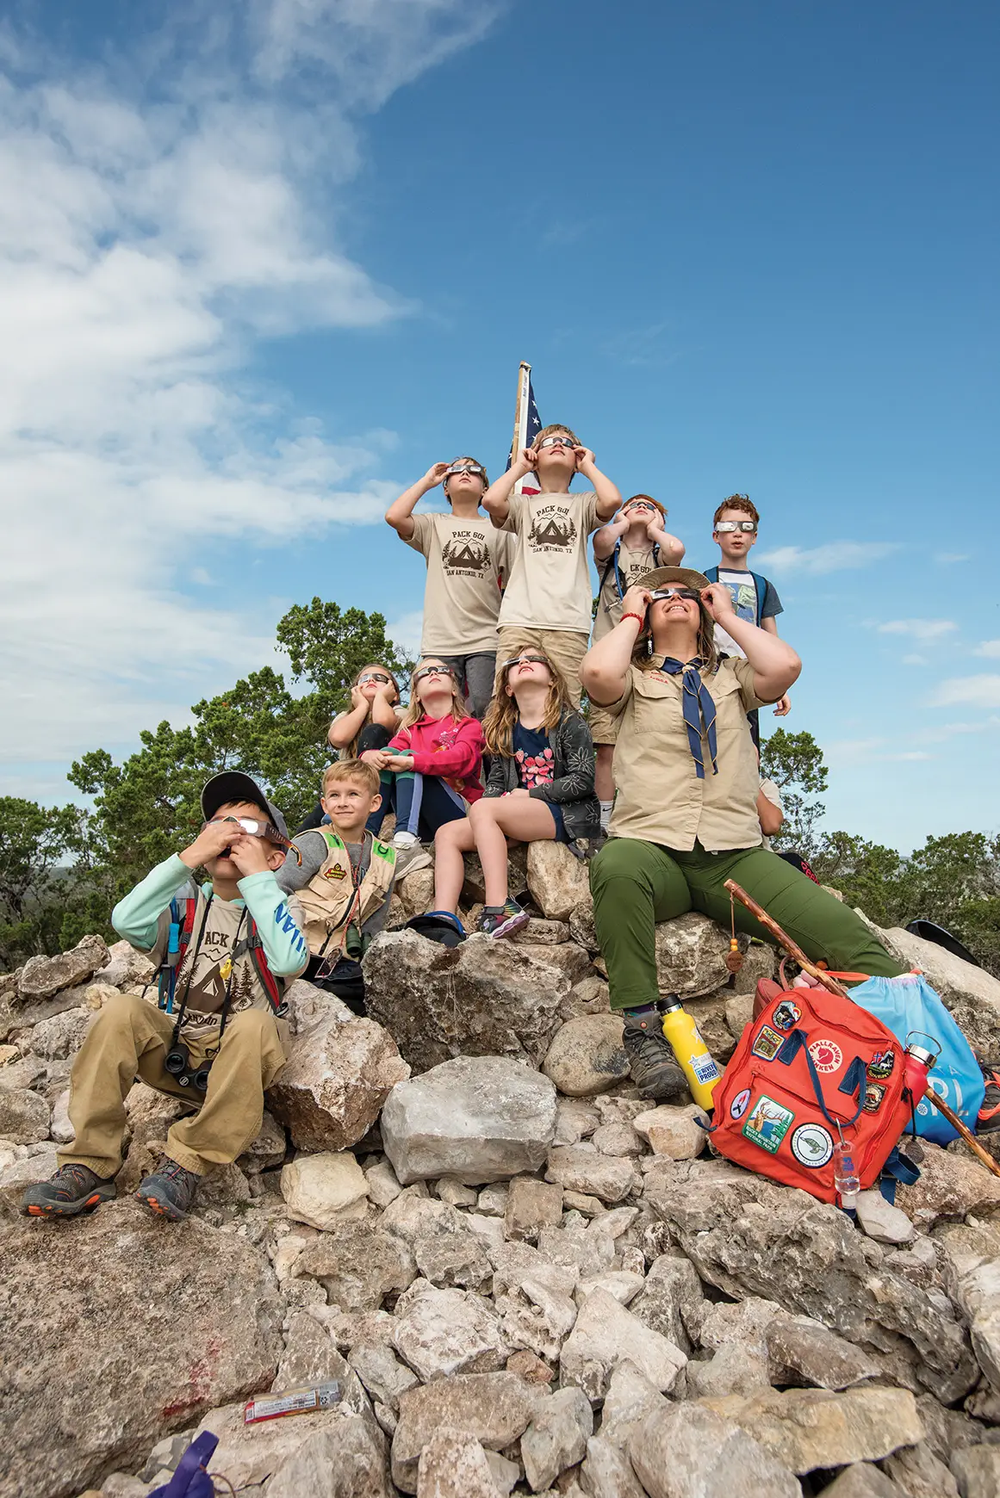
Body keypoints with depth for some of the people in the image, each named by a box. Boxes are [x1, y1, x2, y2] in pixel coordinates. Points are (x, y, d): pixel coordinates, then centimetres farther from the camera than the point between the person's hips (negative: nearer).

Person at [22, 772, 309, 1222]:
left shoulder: (278, 906, -1)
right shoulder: (185, 904, 6)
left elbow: (290, 961, -24)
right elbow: (127, 921, -16)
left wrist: (256, 875, -21)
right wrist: (188, 856, -19)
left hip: (242, 1064, -3)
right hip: (173, 1051, 3)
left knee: (255, 1023, -34)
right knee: (121, 1009, -23)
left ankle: (187, 1164, -24)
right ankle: (90, 1165, -18)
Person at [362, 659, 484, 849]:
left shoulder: (469, 725, 10)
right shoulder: (411, 730, 21)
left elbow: (463, 758, -13)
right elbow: (389, 753, 3)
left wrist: (412, 761, -29)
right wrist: (370, 755, -23)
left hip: (461, 811, -3)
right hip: (422, 825, 3)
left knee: (407, 755, -22)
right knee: (387, 753, -13)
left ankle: (405, 839, -42)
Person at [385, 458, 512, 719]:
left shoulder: (497, 530, 16)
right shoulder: (434, 526, 16)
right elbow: (394, 517, -3)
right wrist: (427, 481, 9)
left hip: (485, 641, 0)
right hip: (440, 641, 0)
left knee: (484, 712, -10)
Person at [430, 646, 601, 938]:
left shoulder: (569, 722, 0)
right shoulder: (504, 731, 17)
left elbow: (583, 780, -9)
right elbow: (495, 783, 16)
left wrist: (528, 794, -10)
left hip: (570, 815, -6)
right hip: (522, 818, 7)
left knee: (482, 808, -28)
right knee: (447, 833, -10)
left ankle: (500, 909, -34)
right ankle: (443, 917, -26)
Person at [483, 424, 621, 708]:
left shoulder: (583, 504, 21)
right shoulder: (523, 504, 22)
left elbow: (612, 500, -2)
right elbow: (491, 500, -1)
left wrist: (588, 465, 15)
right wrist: (519, 466, 15)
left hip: (568, 623, 0)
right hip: (519, 620, 0)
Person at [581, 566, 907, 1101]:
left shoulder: (731, 676, 24)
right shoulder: (633, 679, 17)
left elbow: (785, 666, 1)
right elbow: (598, 672, -8)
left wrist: (727, 614, 14)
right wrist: (630, 616, 10)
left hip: (735, 856, 2)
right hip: (652, 849, -2)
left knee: (848, 935, -19)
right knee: (615, 867, -39)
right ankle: (642, 1031, -30)